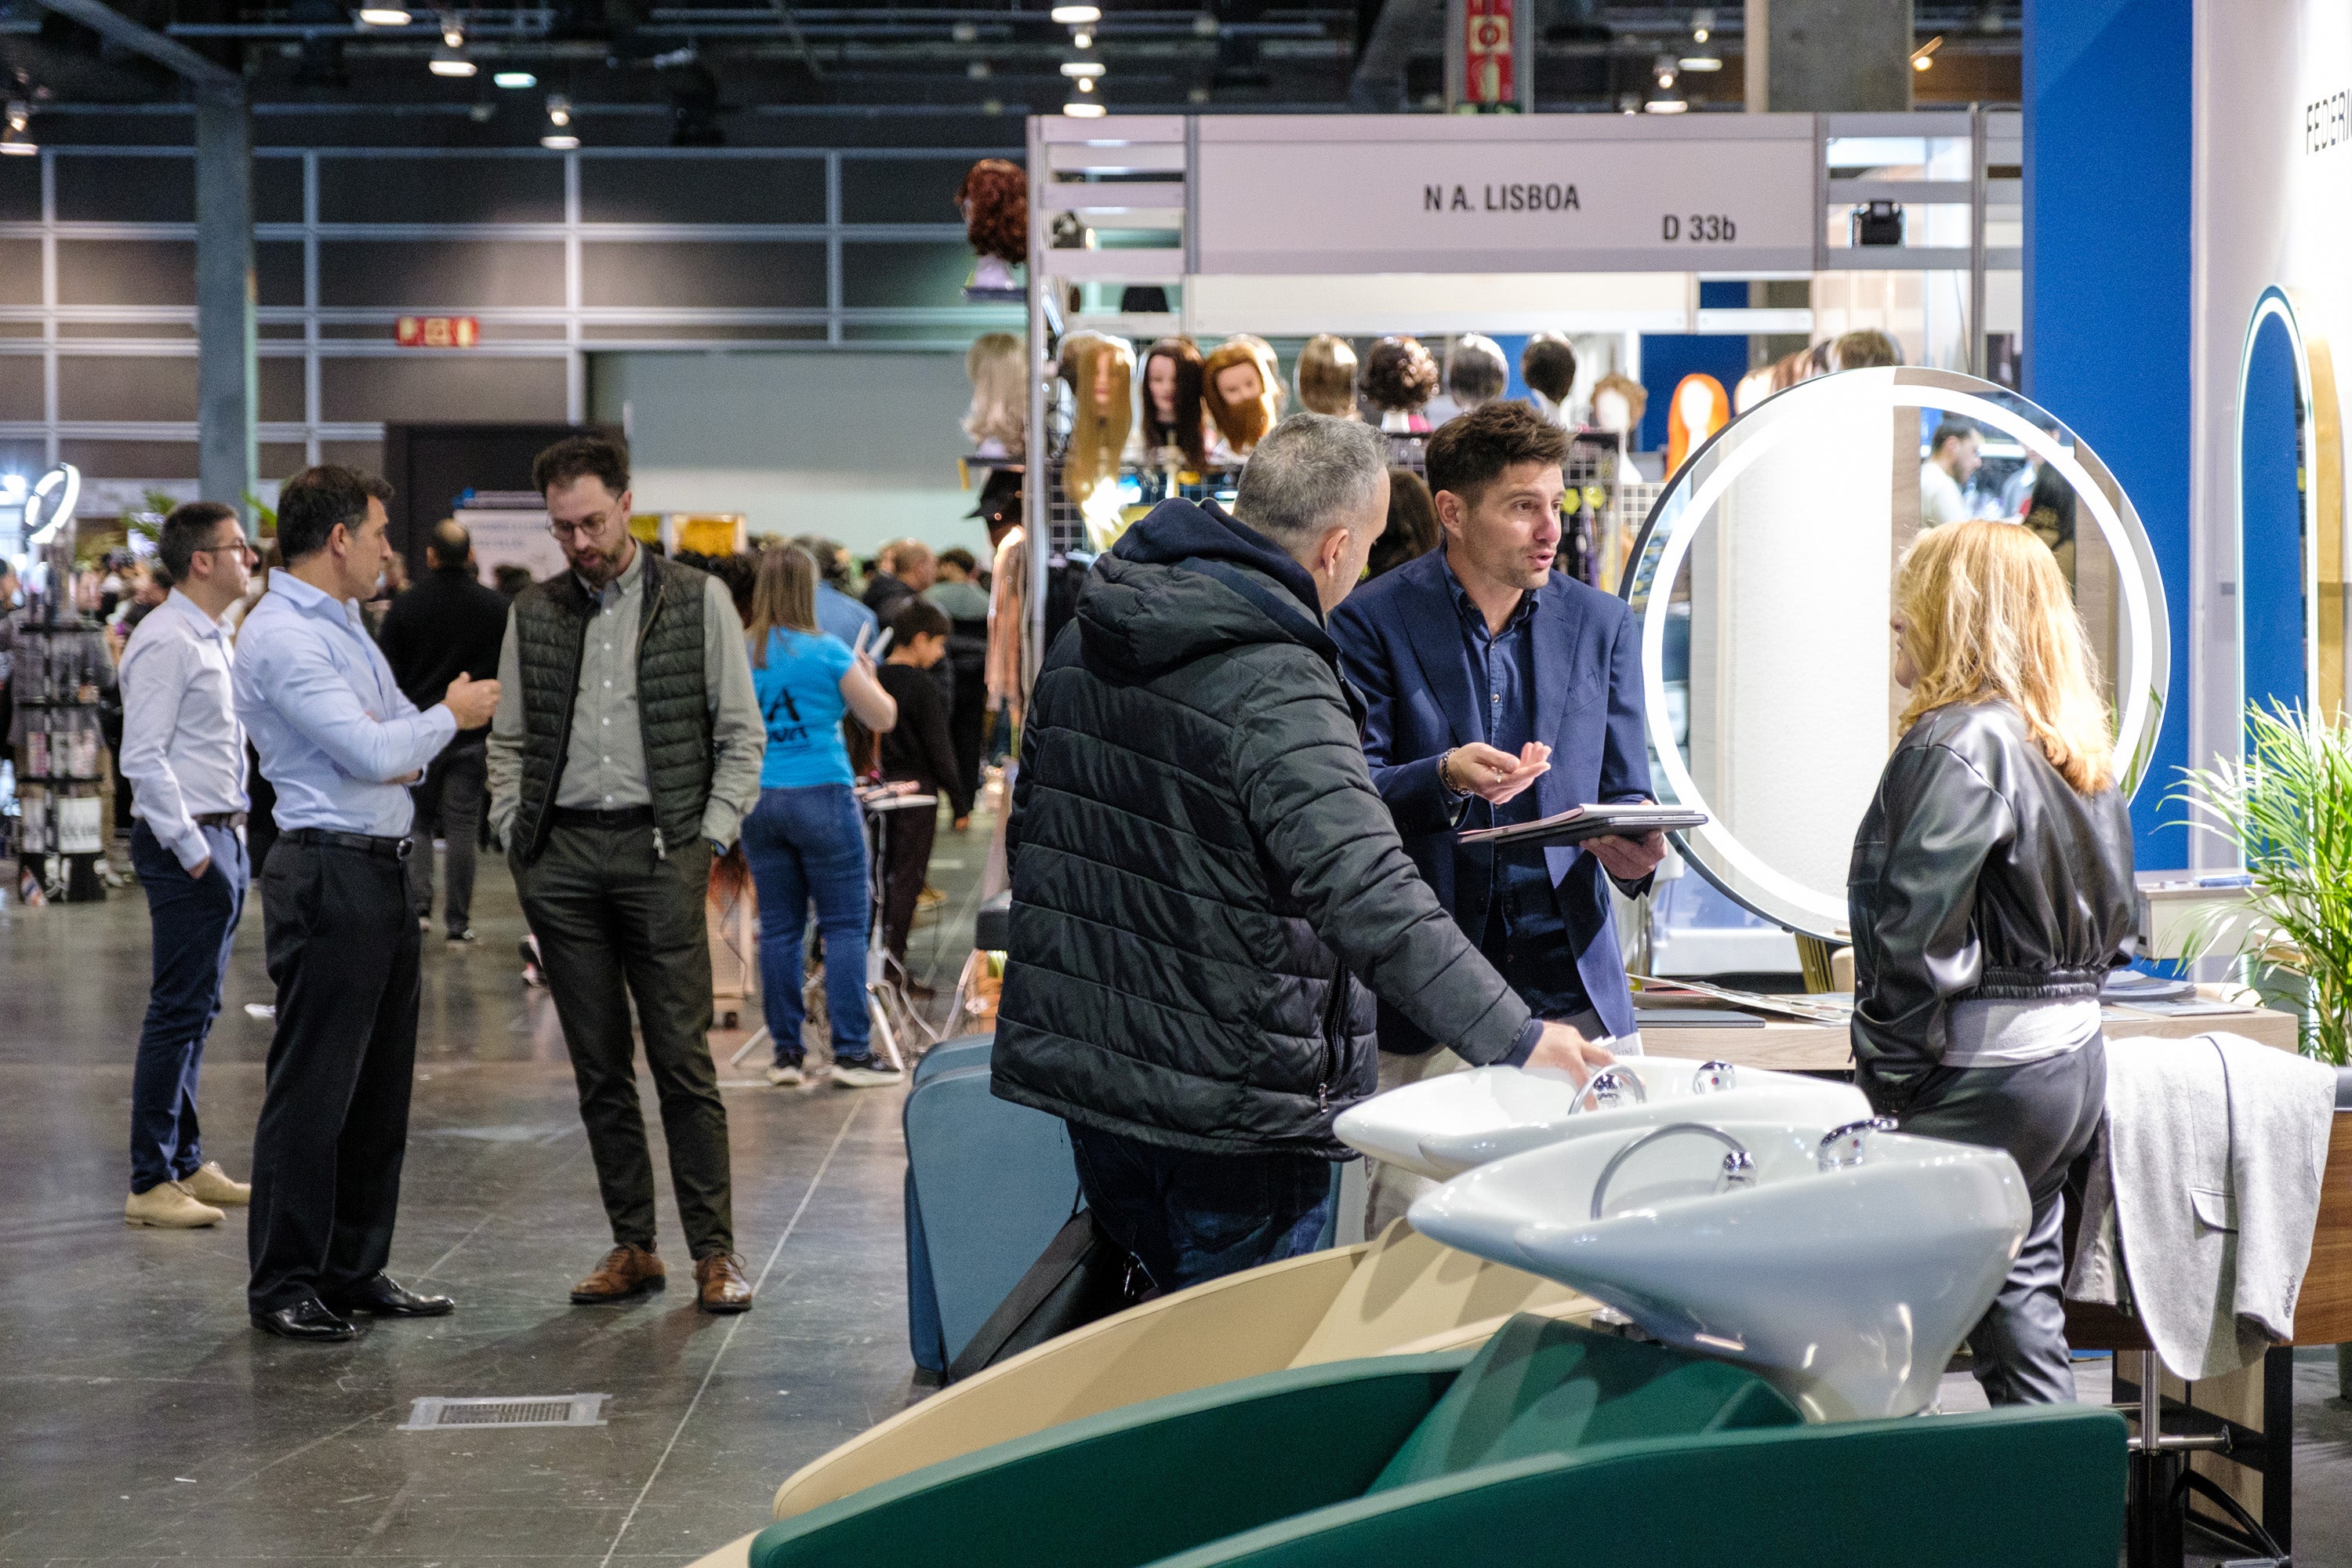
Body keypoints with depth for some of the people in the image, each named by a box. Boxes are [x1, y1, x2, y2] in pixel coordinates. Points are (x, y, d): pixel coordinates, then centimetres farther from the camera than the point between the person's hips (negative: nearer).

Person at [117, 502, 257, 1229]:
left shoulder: (213, 639, 17)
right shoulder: (165, 642, -14)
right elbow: (143, 758, -20)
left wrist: (230, 835, 16)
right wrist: (192, 849, -19)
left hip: (222, 838, 10)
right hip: (186, 844, -10)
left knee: (197, 1010, 15)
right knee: (178, 1012, -7)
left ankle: (185, 1162, 23)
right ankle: (151, 1183, -3)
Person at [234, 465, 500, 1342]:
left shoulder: (344, 626, 18)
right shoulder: (281, 638, -14)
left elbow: (393, 752, 25)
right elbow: (373, 752, -20)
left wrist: (410, 747, 1)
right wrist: (450, 717, -3)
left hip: (380, 873, 10)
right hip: (329, 875, -10)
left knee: (380, 1088, 13)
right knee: (312, 1089, -5)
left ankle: (356, 1271, 22)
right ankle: (283, 1286, 2)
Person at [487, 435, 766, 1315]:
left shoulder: (697, 600, 3)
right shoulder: (532, 613, 12)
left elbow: (740, 733, 4)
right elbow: (508, 741, 17)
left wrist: (709, 840, -4)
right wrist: (515, 839, 5)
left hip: (660, 850, -3)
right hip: (561, 857, 3)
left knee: (683, 1060, -6)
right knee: (598, 1067, 6)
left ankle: (714, 1251, 0)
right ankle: (631, 1246, 13)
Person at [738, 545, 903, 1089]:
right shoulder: (828, 652, -8)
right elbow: (883, 718, 0)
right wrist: (867, 675, 18)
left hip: (759, 800, 4)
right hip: (821, 795, -4)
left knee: (779, 928, 9)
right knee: (845, 926, 0)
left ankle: (786, 1051, 12)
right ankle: (851, 1053, -3)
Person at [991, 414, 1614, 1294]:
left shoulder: (1084, 642, 7)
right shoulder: (1277, 693, -22)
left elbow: (1031, 836, 17)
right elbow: (1368, 897, -31)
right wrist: (1519, 1040, -29)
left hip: (1085, 1076, 8)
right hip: (1232, 1115, -8)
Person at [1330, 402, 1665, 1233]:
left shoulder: (1602, 625, 11)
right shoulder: (1376, 622, 0)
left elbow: (1626, 795, 13)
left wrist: (1632, 854, -10)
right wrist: (1445, 778, -23)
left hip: (1575, 987, 3)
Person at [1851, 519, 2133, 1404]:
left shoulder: (1957, 744, -15)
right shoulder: (2078, 748, 14)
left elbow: (1920, 934, -18)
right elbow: (2116, 920, 20)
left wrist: (1888, 1075, -11)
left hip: (1987, 1071, -9)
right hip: (2072, 1056, 9)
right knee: (2020, 1294, 15)